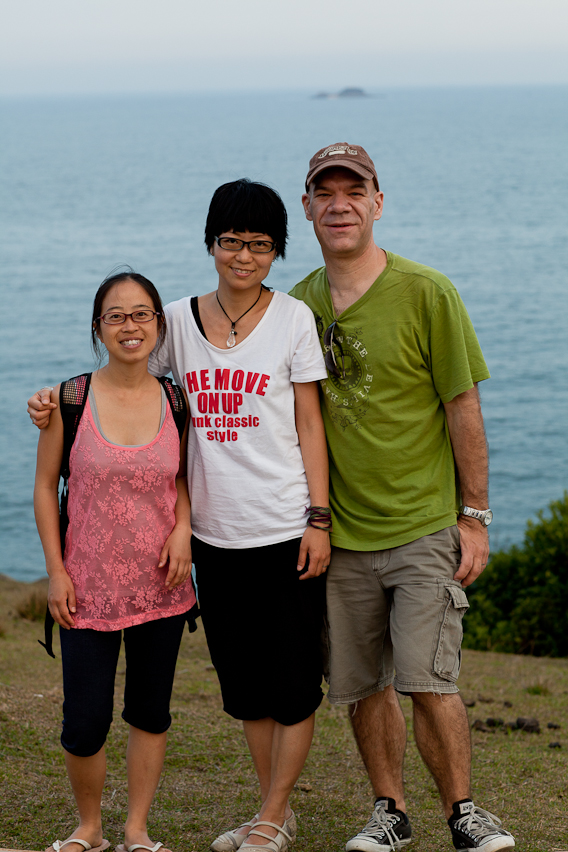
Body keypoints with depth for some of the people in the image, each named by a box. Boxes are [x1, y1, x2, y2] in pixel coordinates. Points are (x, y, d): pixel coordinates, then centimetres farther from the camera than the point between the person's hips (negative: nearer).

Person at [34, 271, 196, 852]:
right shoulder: (71, 400, -7)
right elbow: (45, 486, -1)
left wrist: (183, 528, -6)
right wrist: (56, 571, -5)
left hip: (159, 584, 2)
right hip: (89, 587, -2)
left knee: (150, 712, 11)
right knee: (84, 723, -2)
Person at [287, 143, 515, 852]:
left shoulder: (427, 293, -7)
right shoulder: (298, 305, 5)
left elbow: (464, 410, -5)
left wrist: (474, 517, -6)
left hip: (425, 527, -4)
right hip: (342, 532, 4)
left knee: (427, 680, -10)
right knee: (362, 684, 9)